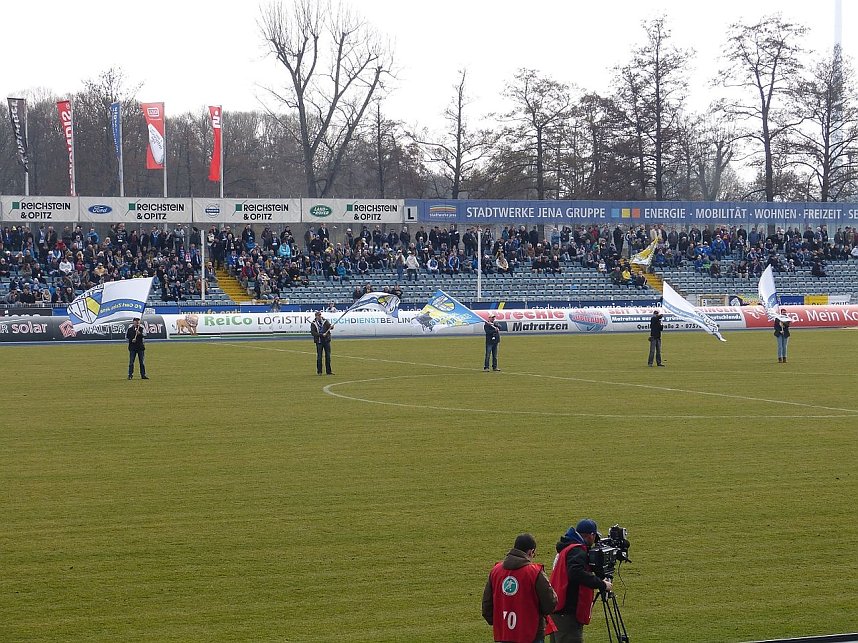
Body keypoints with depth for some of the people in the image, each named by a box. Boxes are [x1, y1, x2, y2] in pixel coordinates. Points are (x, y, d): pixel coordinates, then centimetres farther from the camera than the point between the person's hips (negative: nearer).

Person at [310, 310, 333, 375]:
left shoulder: (325, 321, 5)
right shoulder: (313, 324, -1)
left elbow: (329, 326, -9)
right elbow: (313, 333, -11)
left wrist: (331, 327, -33)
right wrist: (322, 334, -20)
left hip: (326, 341, 2)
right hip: (319, 342, -2)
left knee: (328, 356, 3)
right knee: (319, 357, -2)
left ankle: (328, 371, 9)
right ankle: (319, 371, 6)